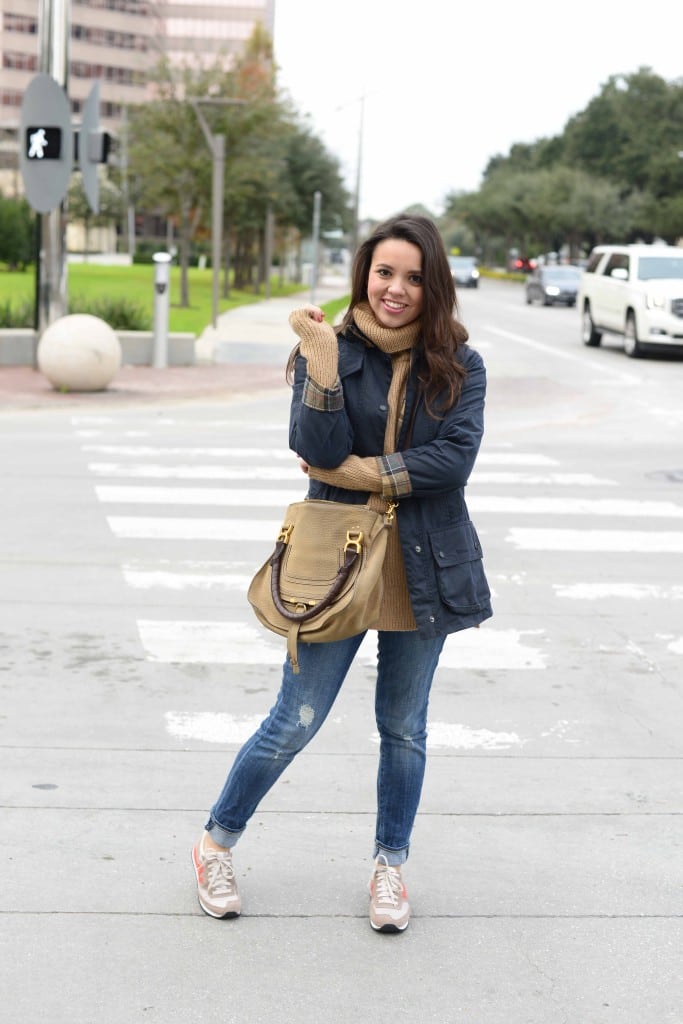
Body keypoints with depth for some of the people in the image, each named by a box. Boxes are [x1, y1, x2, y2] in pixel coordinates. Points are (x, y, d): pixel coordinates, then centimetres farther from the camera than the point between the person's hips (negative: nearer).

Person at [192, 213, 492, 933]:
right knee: (295, 722, 1)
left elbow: (457, 456, -13)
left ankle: (390, 867, 30)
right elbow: (320, 451, -15)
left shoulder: (459, 365, -1)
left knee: (404, 728, 14)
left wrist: (365, 473, -15)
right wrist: (323, 366, -25)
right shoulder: (329, 351, -3)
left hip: (424, 568, 2)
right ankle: (217, 842, 22)